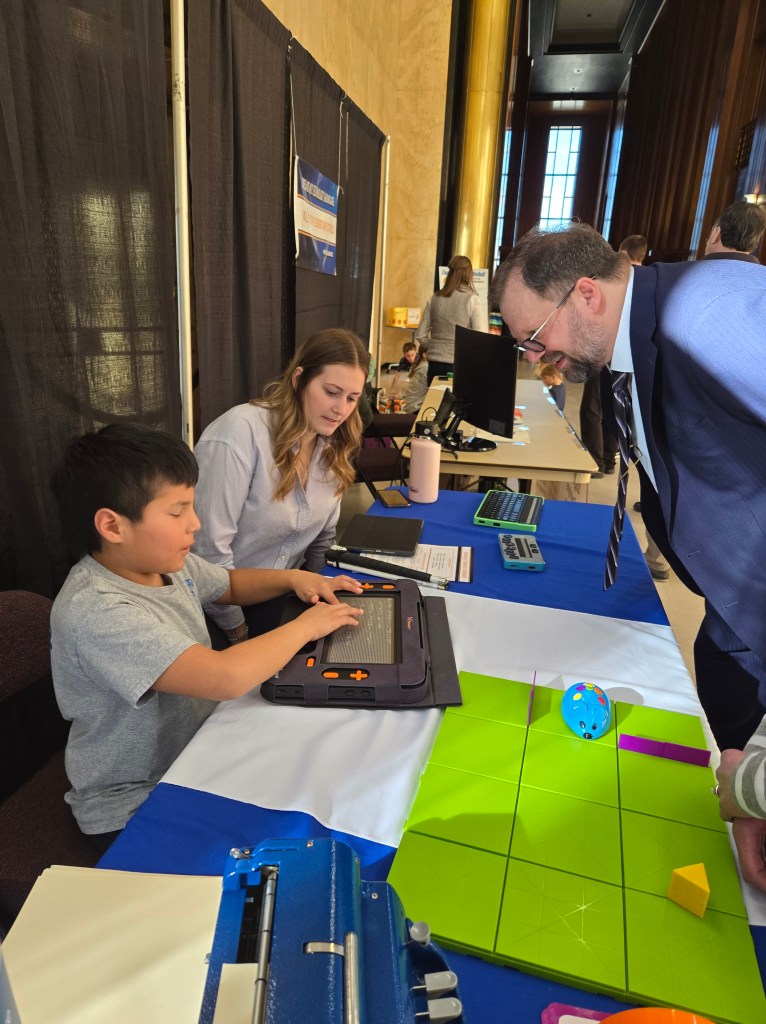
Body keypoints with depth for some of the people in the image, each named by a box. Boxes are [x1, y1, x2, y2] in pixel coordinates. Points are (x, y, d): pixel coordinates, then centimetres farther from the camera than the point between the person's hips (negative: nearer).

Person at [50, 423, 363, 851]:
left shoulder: (163, 560, -5)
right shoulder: (95, 612, -32)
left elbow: (231, 584, 15)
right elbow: (226, 678, -40)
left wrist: (293, 578, -3)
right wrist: (306, 625, -24)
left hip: (197, 758, 8)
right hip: (135, 811, -7)